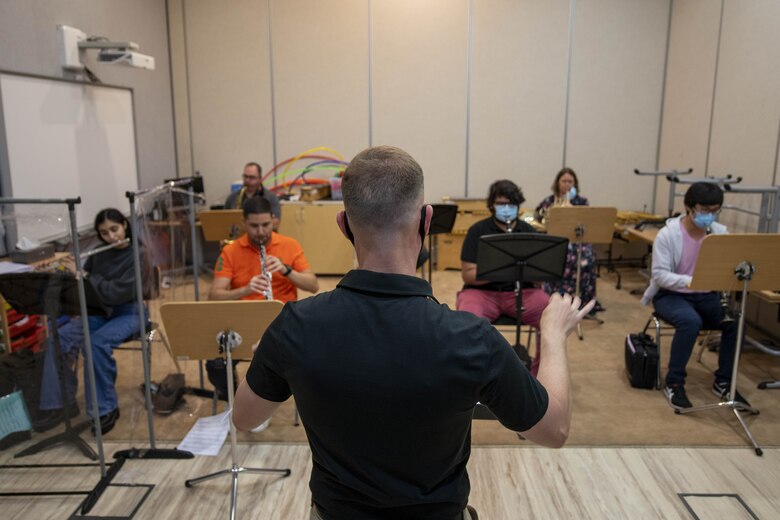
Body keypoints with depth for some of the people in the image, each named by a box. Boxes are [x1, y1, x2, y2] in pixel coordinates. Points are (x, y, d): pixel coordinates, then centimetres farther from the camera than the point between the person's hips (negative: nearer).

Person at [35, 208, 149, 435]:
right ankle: (60, 404, -8)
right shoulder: (99, 254, 6)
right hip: (99, 311, 6)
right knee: (60, 337, -19)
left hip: (129, 313, -6)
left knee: (97, 343, -33)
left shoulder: (138, 255, -13)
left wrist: (82, 275, -23)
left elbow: (119, 292, -24)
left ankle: (106, 408, -18)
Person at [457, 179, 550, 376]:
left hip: (522, 291, 3)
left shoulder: (529, 231, 7)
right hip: (482, 291, -2)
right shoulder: (477, 231, -2)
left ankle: (540, 372, -1)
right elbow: (467, 275, -8)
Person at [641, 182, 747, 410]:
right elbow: (659, 275, -18)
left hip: (705, 295, 5)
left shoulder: (721, 232, 0)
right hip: (670, 294, -4)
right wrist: (689, 281, -34)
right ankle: (674, 383, -17)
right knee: (690, 321, -35)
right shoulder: (668, 234, -14)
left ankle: (723, 382, -1)